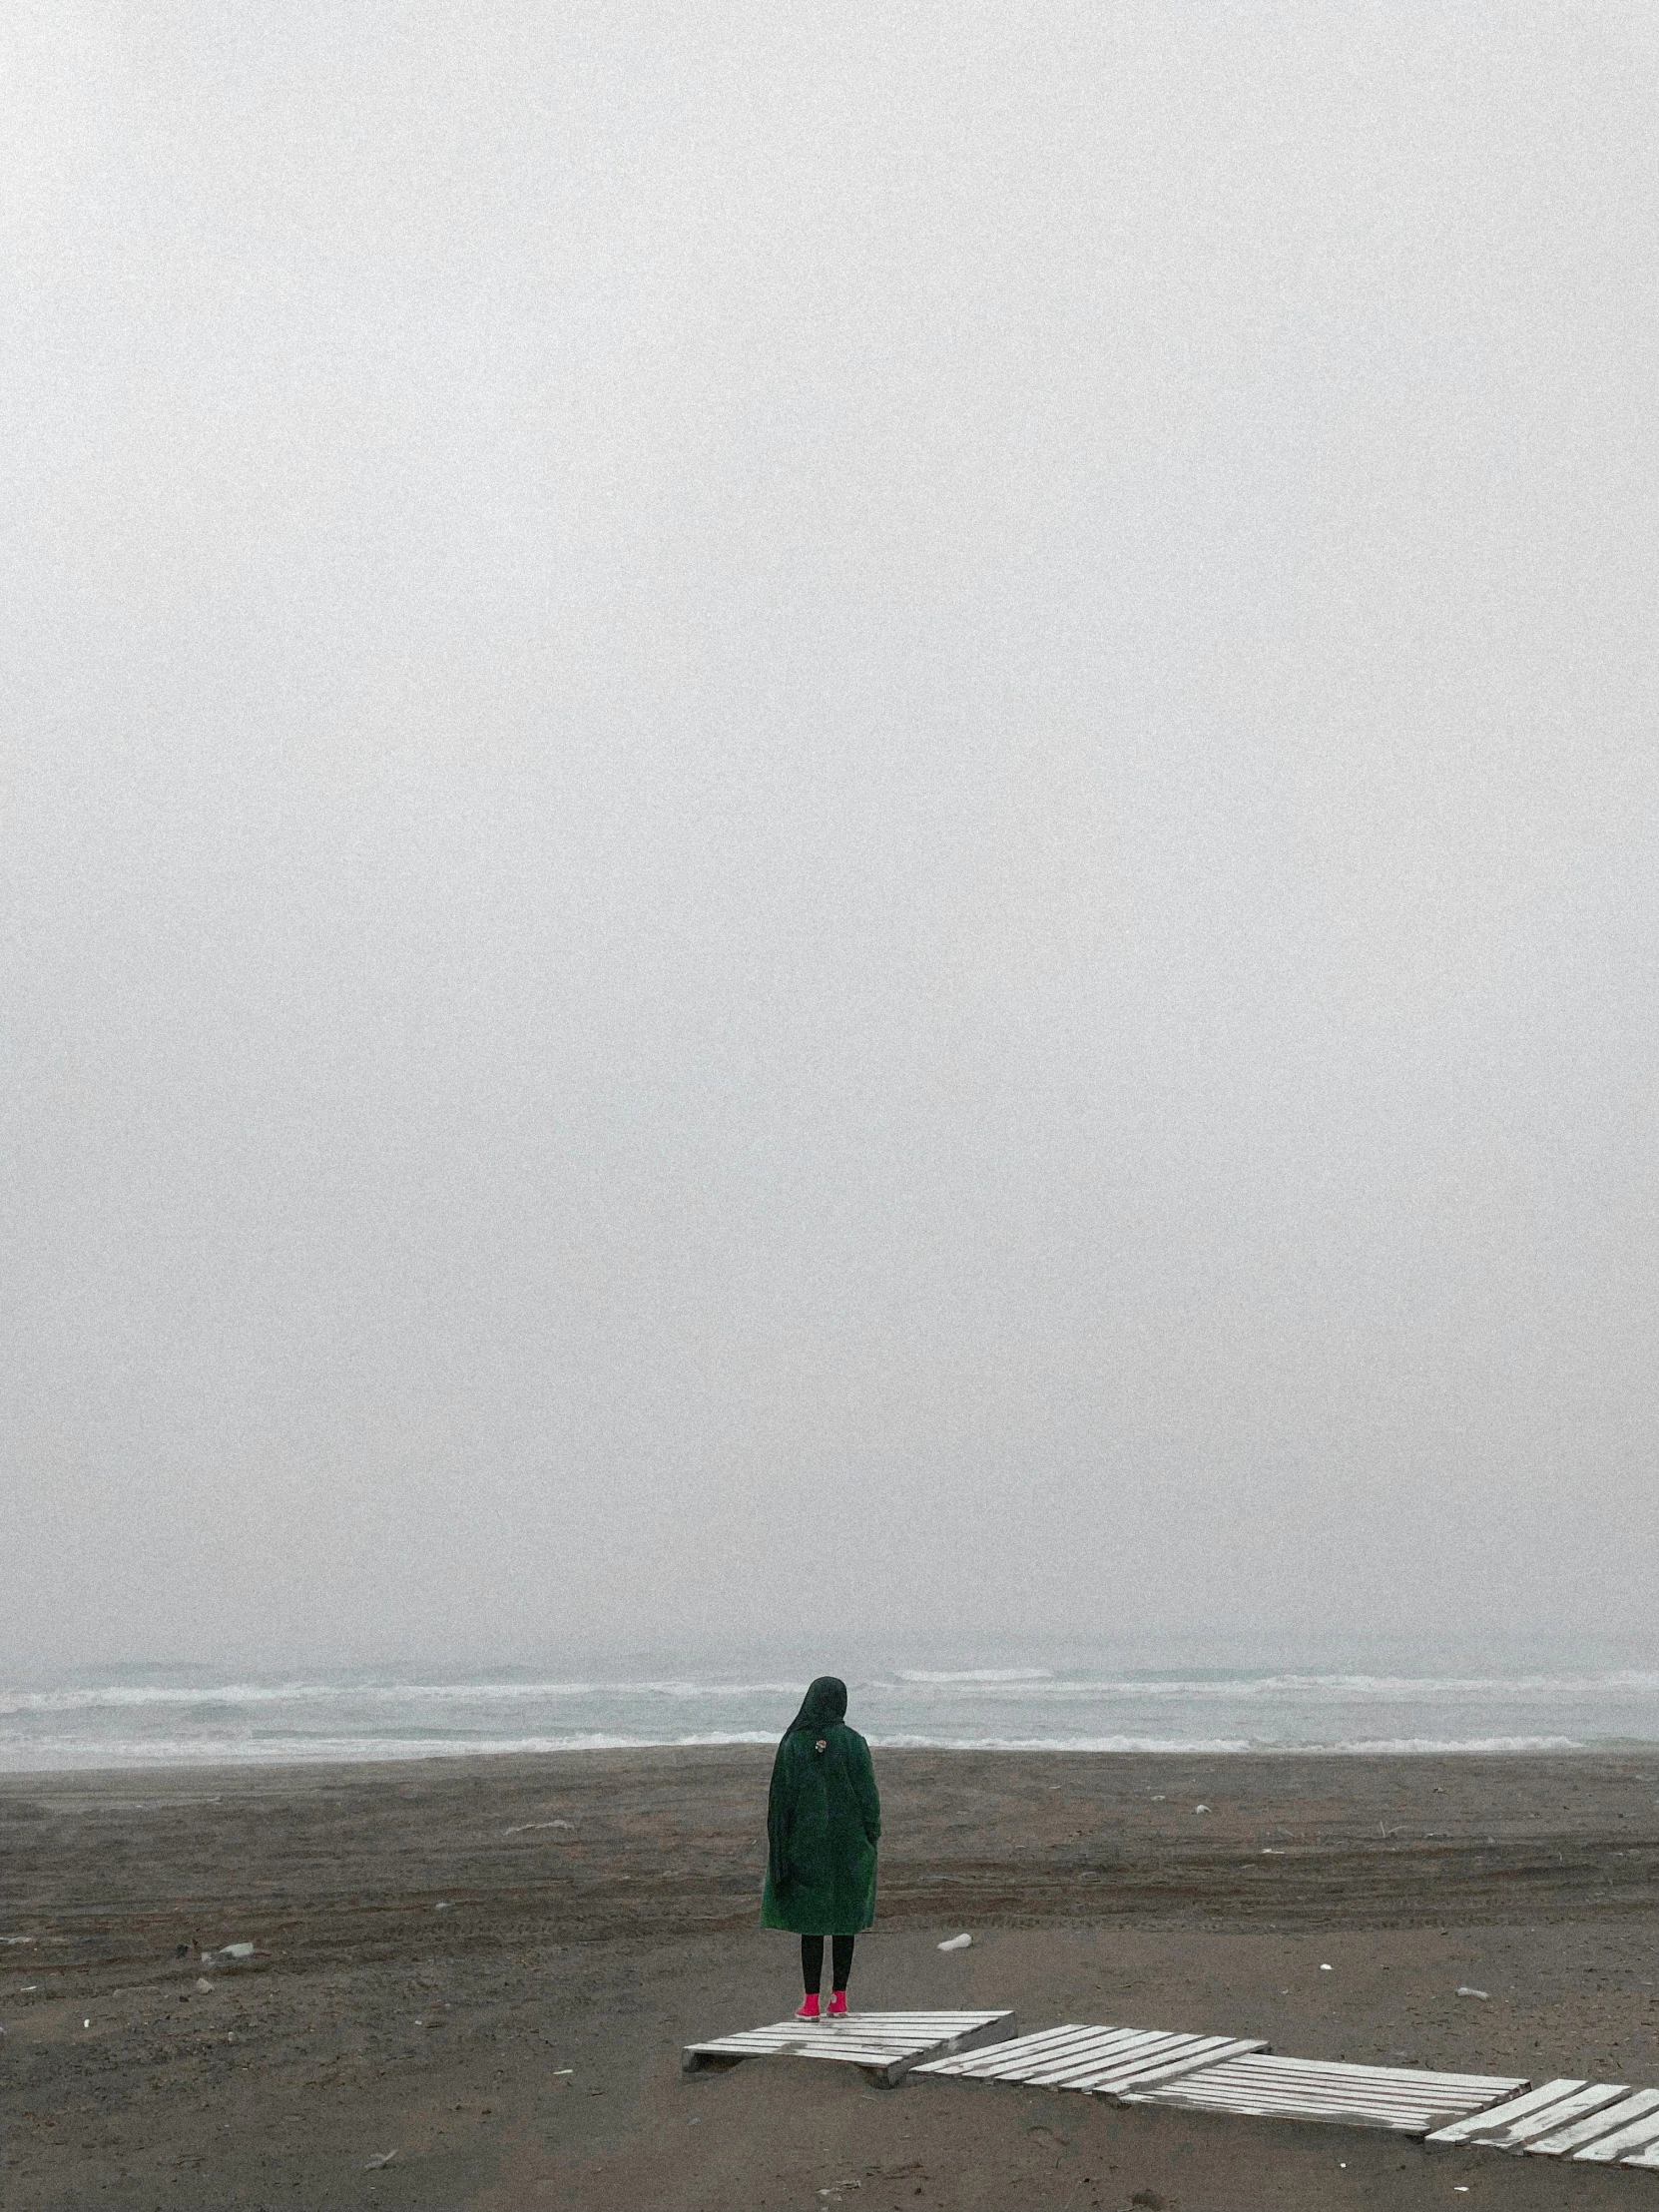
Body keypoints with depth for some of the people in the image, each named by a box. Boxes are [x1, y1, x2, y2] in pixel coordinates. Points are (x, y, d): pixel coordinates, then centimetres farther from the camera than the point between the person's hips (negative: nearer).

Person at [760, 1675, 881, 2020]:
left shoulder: (792, 1743, -5)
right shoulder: (854, 1742, -8)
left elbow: (781, 1798, -3)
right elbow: (868, 1794, -7)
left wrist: (780, 1845, 4)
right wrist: (871, 1839, 2)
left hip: (806, 1842, 0)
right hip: (848, 1842, 0)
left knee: (809, 1918, 7)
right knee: (844, 1918, 10)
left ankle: (811, 2001, 5)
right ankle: (839, 2000, 11)